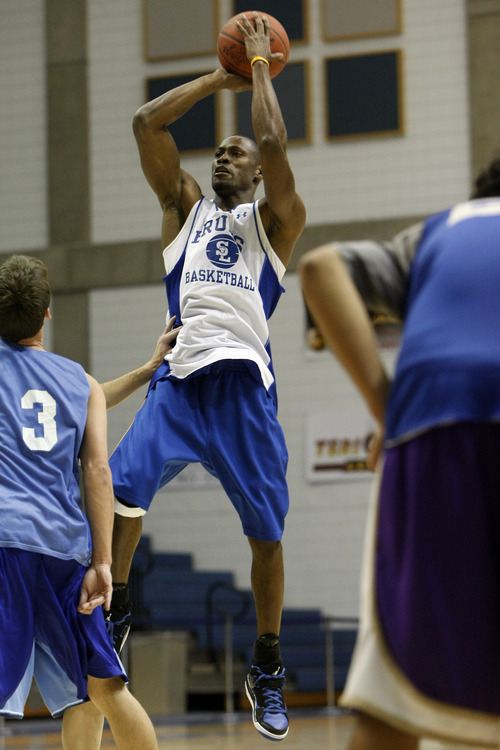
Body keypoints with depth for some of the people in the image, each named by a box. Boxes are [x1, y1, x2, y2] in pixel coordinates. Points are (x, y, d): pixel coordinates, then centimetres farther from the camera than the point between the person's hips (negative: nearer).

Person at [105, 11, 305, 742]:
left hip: (245, 385, -2)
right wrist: (219, 78, 12)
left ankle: (267, 671, 14)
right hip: (180, 375, 2)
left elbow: (274, 145, -10)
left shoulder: (275, 218, 10)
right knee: (122, 490, -18)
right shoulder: (185, 205, 20)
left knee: (266, 533, 1)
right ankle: (114, 612, 2)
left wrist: (261, 68, 2)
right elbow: (146, 123, 9)